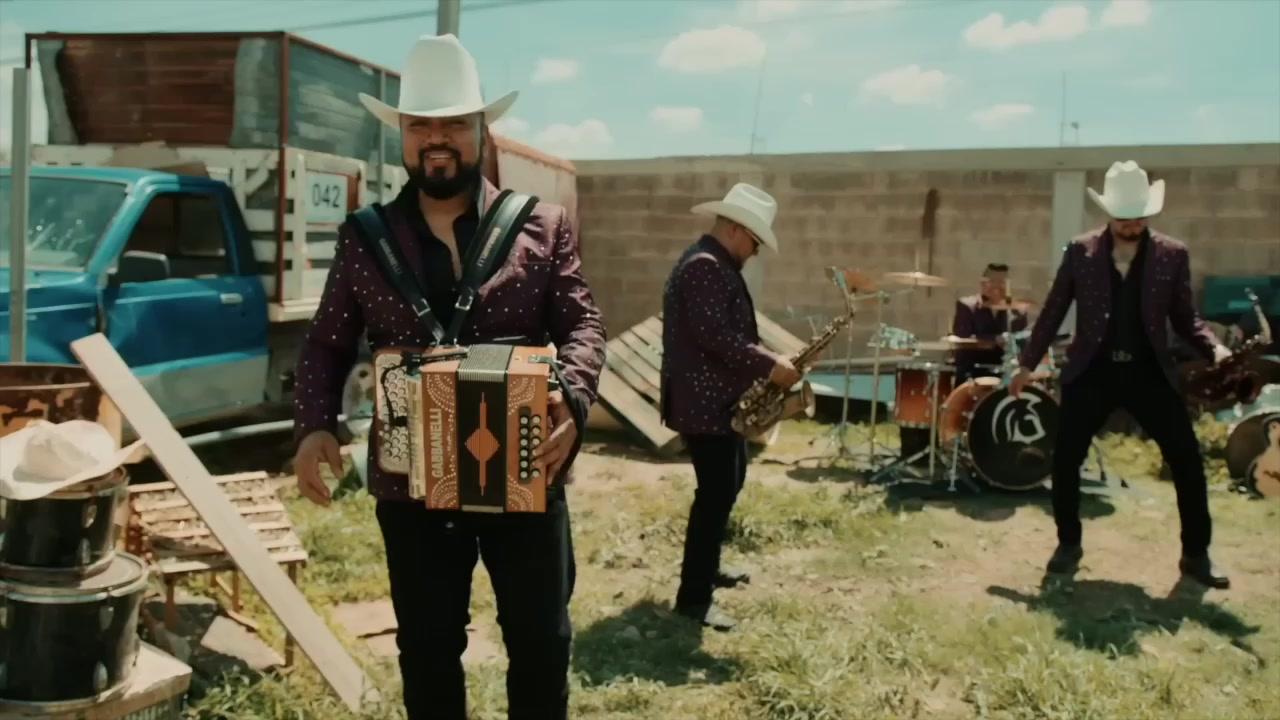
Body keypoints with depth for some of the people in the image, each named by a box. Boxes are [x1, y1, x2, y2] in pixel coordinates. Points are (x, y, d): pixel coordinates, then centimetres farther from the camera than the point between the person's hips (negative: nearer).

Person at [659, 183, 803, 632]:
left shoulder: (718, 266, 17)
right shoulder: (703, 266, -18)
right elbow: (715, 336, -27)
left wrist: (764, 364, 8)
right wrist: (769, 366, -22)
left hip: (721, 398, 11)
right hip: (703, 401, -11)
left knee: (727, 485, 22)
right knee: (716, 494, -8)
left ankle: (706, 567, 37)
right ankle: (693, 598, 0)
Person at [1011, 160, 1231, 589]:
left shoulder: (1172, 255, 0)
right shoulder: (1081, 252, -1)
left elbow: (1184, 318, 5)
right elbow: (1054, 311, 4)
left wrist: (1214, 348, -13)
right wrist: (1028, 363, 3)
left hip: (1149, 372, 0)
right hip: (1093, 371, 0)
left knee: (1188, 461, -1)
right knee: (1065, 460, -1)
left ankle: (1196, 555, 16)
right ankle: (1069, 545, 19)